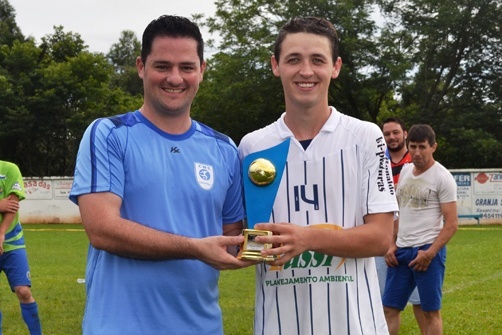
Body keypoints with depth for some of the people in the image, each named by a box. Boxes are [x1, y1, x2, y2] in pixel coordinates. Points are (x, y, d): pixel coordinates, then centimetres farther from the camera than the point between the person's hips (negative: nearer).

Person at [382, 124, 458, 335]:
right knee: (389, 308, 8)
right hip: (401, 250, 7)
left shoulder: (442, 177, -8)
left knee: (431, 311, 1)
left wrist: (430, 253, -18)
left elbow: (451, 224, -11)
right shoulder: (405, 171, 11)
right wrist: (391, 245, 9)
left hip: (427, 250, -6)